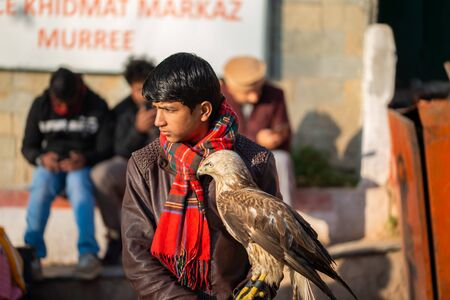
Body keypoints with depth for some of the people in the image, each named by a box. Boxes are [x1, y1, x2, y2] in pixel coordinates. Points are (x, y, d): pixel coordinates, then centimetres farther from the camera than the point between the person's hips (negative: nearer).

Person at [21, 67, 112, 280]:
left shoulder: (96, 106, -1)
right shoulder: (40, 106, 4)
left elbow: (106, 149, -3)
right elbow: (28, 147, 8)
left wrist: (85, 159, -25)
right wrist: (42, 158, -17)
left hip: (82, 164, -2)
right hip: (51, 164, 2)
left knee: (80, 188, -37)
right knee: (40, 189, -34)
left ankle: (88, 253, -49)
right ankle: (32, 251, -39)